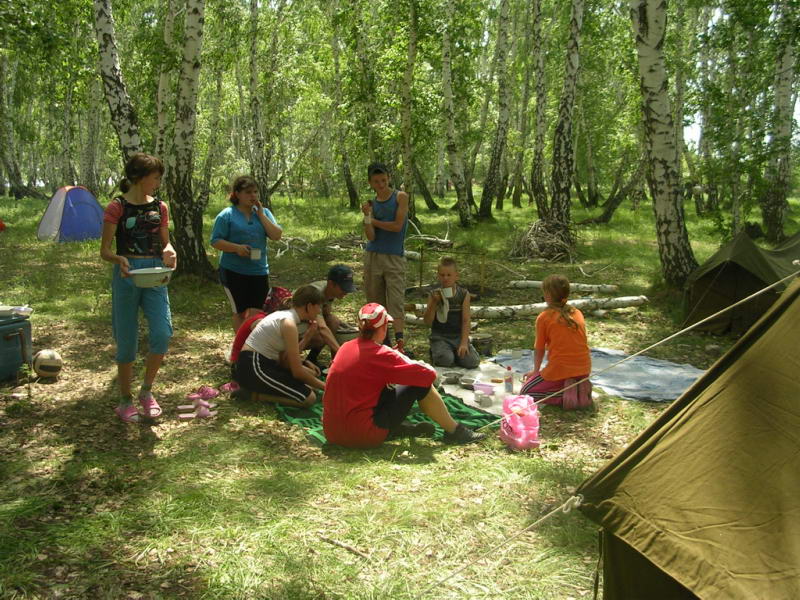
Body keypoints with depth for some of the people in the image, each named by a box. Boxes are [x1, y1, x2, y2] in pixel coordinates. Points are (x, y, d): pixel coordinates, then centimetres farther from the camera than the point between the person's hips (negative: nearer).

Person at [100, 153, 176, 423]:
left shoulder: (159, 207, 9)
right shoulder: (117, 207, -4)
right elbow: (104, 250, -5)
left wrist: (169, 252, -8)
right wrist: (119, 259, -26)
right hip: (126, 276, -3)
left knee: (162, 333, -12)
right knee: (127, 341, 3)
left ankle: (147, 391, 10)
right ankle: (125, 401, 19)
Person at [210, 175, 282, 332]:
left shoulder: (263, 213, 8)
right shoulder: (227, 215, -4)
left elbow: (277, 235, -4)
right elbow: (215, 241, -6)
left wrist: (260, 213, -8)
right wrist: (237, 247, -21)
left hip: (259, 272, 3)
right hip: (233, 272, -3)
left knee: (256, 314, 8)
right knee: (240, 313, 6)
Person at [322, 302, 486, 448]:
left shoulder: (345, 347, 5)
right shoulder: (380, 354, -15)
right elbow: (428, 374, -14)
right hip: (363, 436, -7)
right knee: (421, 383, 2)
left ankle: (397, 427, 17)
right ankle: (454, 431, 15)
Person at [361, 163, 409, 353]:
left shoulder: (400, 197, 2)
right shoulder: (372, 204, 8)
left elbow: (397, 226, -8)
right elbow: (370, 236, -1)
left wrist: (375, 221, 1)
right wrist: (367, 218, -16)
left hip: (395, 257, -3)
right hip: (373, 257, 3)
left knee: (396, 300, -11)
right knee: (375, 301, 5)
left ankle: (399, 339, -18)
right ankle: (383, 340, 13)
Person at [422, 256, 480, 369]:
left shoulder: (464, 294, 0)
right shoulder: (434, 295, 0)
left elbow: (466, 320, -3)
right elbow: (427, 322, -6)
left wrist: (464, 343, -14)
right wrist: (434, 303, -18)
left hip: (458, 336, 1)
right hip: (440, 337, -1)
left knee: (472, 362, -19)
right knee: (445, 360, -28)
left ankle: (455, 353, 12)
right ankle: (435, 354, 7)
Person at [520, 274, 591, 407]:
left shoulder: (543, 318, -6)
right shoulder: (578, 313, 8)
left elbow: (539, 350, 3)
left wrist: (536, 371, 22)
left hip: (559, 371, -6)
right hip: (584, 371, 6)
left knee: (525, 392, 12)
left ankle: (563, 396, -9)